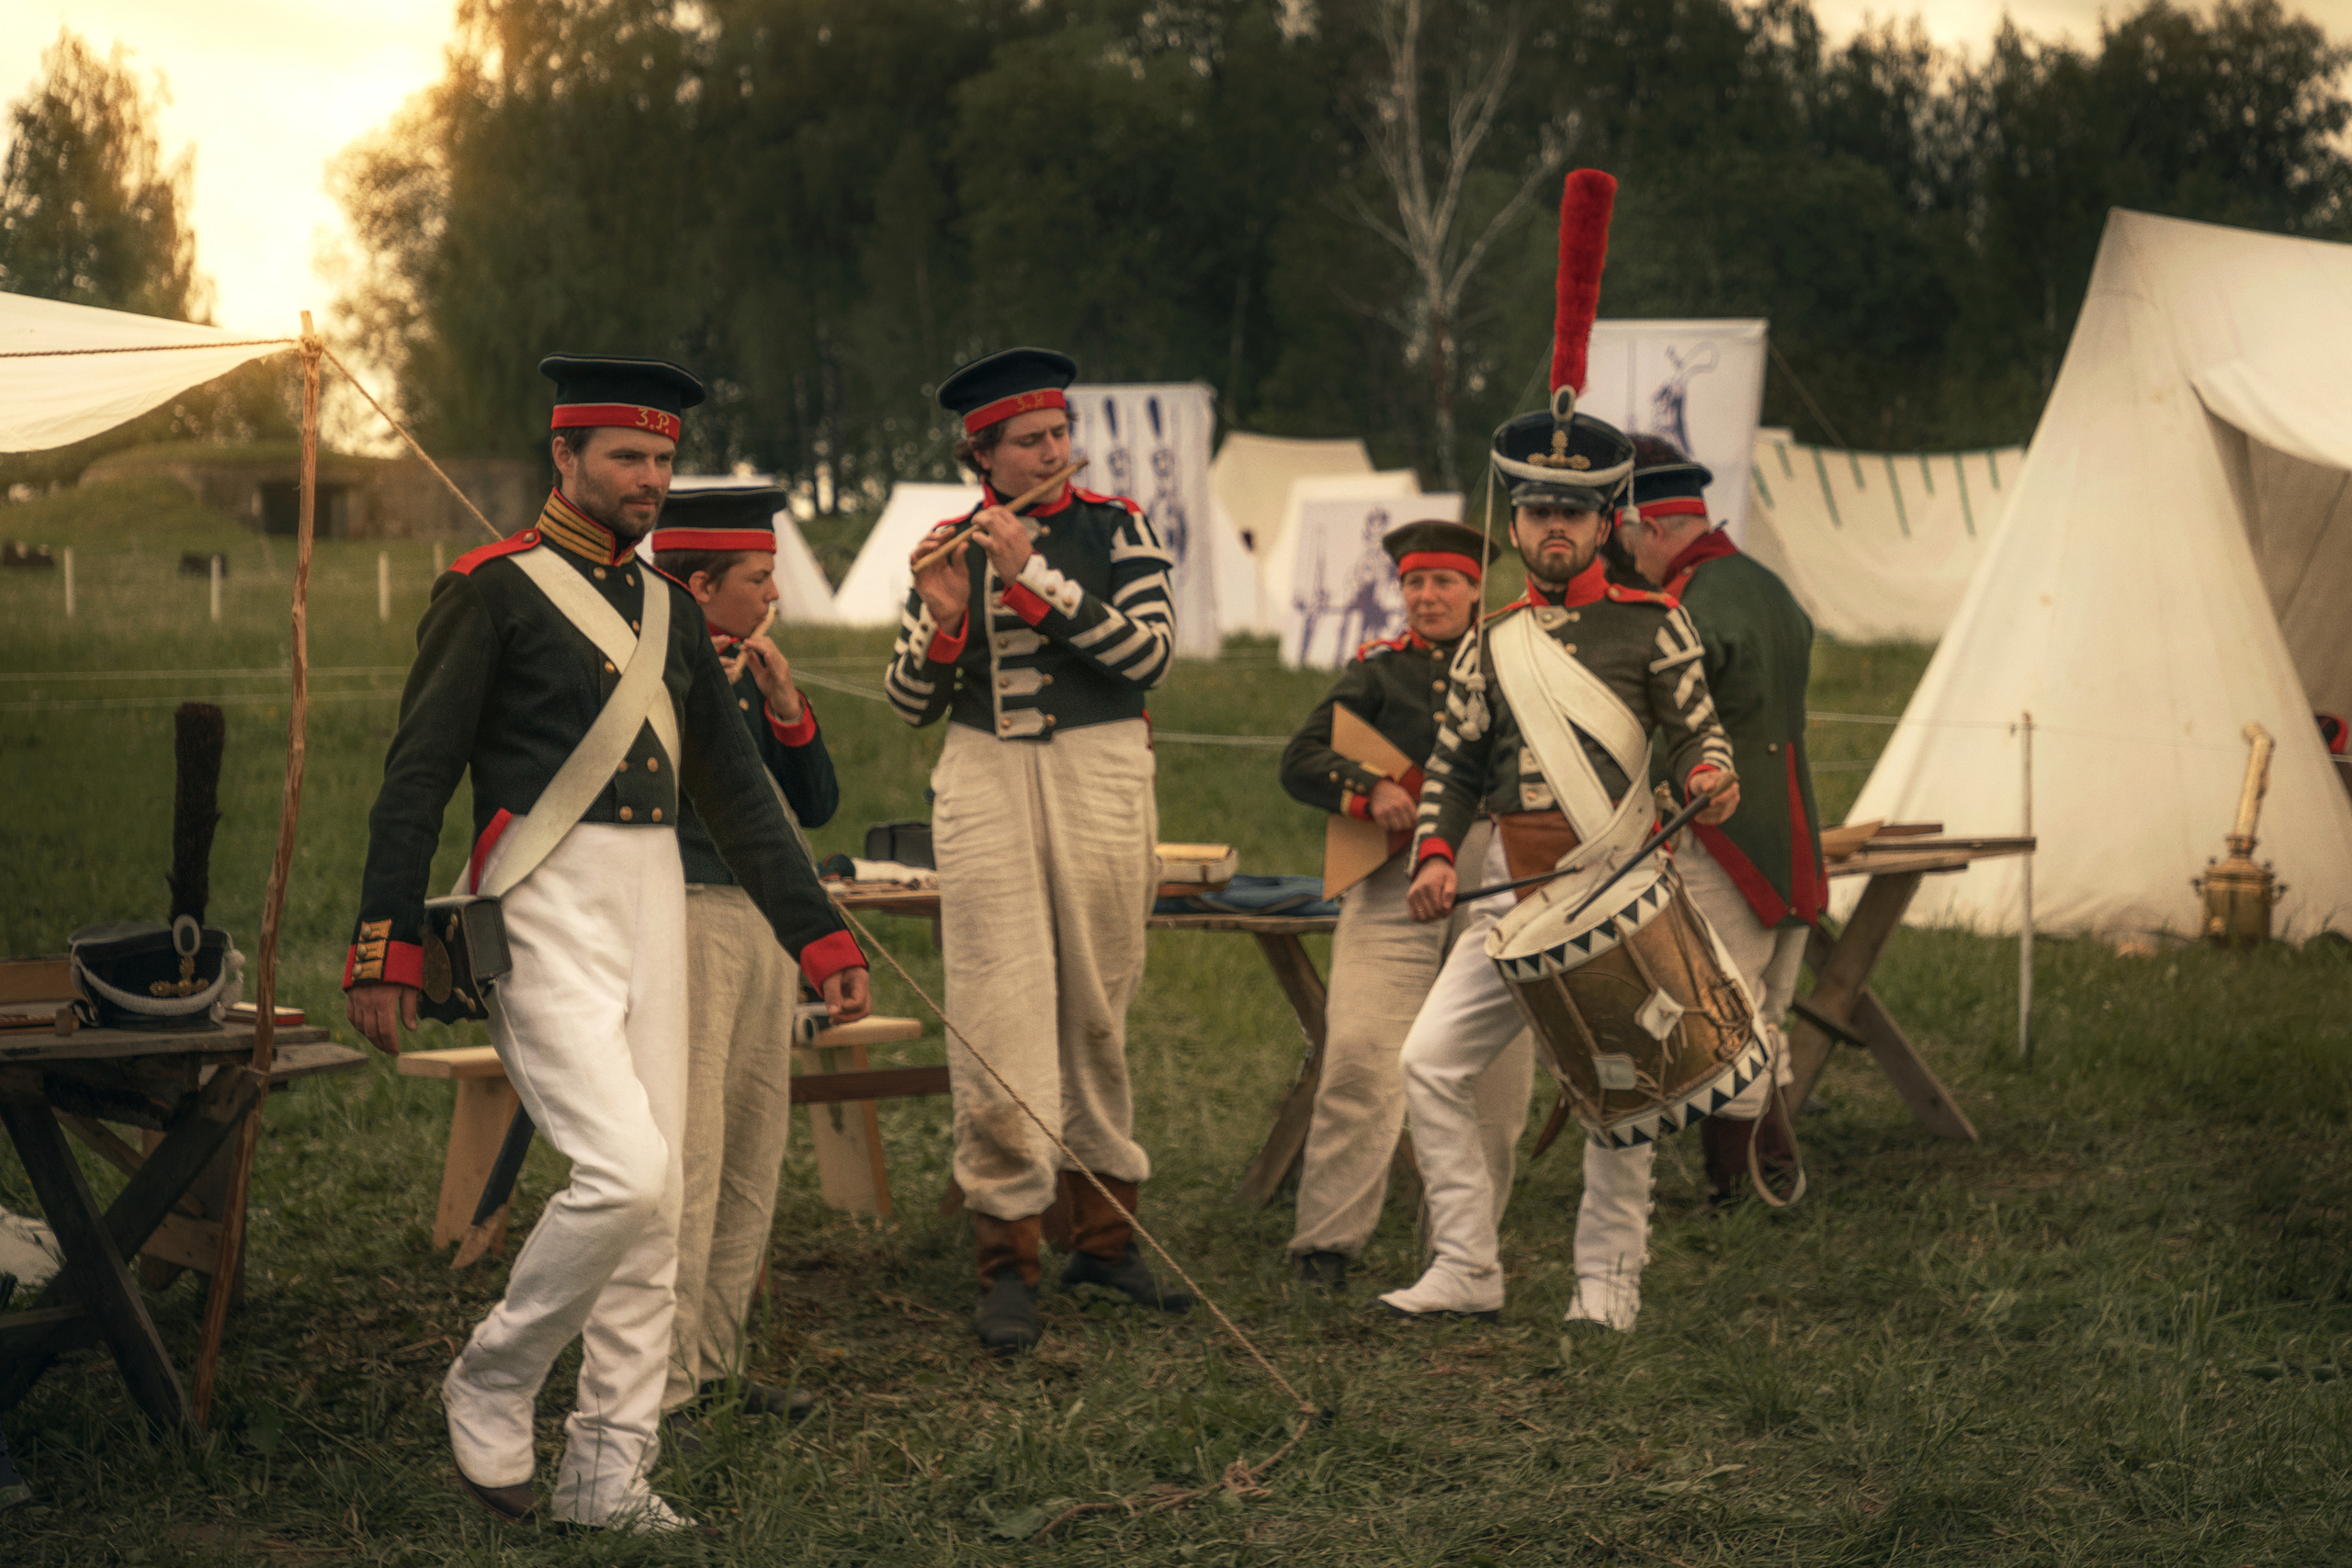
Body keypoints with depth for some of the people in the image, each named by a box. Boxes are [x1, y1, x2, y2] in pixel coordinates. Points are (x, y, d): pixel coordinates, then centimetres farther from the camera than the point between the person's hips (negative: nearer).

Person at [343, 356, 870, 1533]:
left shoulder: (667, 608, 16)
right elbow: (415, 778, -8)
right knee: (624, 1174, -17)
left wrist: (819, 935, 15)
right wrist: (385, 946, -14)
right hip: (545, 911, -7)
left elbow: (734, 787, 19)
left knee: (654, 1197, 5)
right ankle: (490, 1387, 6)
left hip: (654, 903, 7)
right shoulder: (492, 589, -5)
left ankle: (610, 1469, 13)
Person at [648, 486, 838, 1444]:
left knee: (754, 1157, 11)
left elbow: (816, 807, 12)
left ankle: (715, 1363, 20)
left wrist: (788, 709, -3)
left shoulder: (748, 671, 14)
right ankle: (659, 1389, -8)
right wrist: (718, 690, -19)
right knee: (687, 1157, -11)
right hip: (683, 921, -9)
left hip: (765, 923, 9)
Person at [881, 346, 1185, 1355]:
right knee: (1001, 1015, -9)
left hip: (1099, 777, 0)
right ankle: (1007, 1260, -7)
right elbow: (910, 705, 5)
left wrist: (1033, 574, -17)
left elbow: (1149, 653, -12)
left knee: (1099, 1008, 8)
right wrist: (943, 618, -14)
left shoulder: (1115, 526, 3)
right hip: (984, 780, 0)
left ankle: (1103, 1234, 22)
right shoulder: (952, 546, 7)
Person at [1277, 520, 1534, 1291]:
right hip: (1395, 879, -2)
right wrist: (1369, 792, -15)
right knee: (1361, 1054, -15)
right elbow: (1299, 762, 1)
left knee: (1494, 1076, 3)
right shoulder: (1378, 670, 9)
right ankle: (1326, 1241, -5)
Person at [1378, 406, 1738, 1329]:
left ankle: (1608, 1279, 12)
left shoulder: (1650, 624, 5)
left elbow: (1695, 729, 3)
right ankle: (1466, 1270, 4)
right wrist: (1435, 856, 0)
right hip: (1513, 891, 4)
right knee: (1431, 1062, -5)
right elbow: (1453, 765, 16)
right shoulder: (1489, 644, 15)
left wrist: (1708, 776, -21)